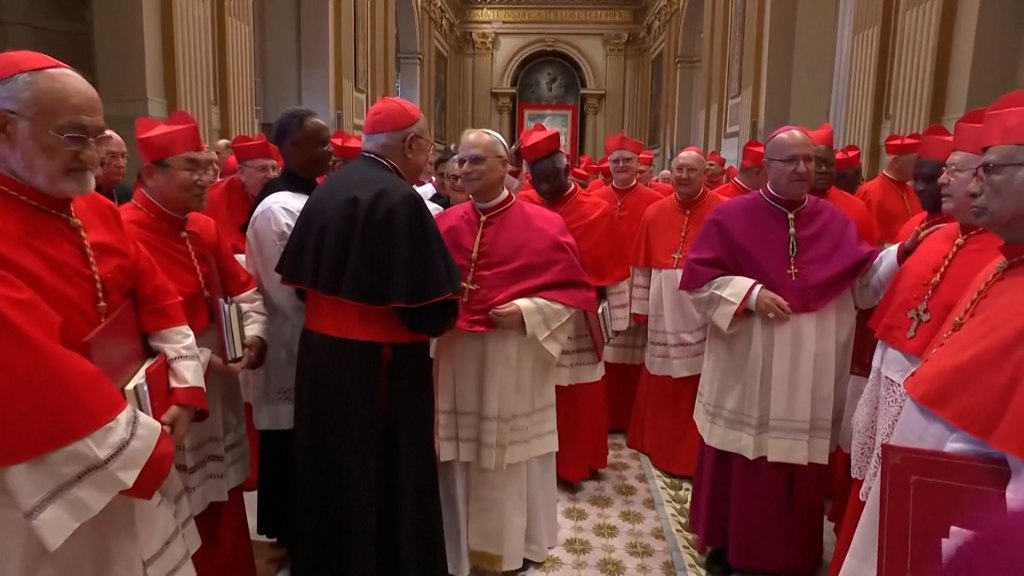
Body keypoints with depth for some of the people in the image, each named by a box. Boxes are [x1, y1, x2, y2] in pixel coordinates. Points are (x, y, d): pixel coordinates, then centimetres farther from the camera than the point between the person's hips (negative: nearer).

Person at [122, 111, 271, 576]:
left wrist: (253, 337, -3)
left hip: (221, 393, 8)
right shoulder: (124, 232, -19)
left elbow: (244, 290, 14)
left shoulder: (204, 227, 8)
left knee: (225, 507, 21)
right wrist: (200, 360, -22)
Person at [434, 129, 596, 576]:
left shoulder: (544, 225, -6)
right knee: (459, 462, 13)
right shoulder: (444, 225, 4)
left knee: (512, 460, 12)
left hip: (516, 366, -3)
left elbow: (574, 291, -5)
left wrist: (527, 313, -17)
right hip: (455, 362, 3)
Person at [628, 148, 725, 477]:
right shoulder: (654, 213, 6)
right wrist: (642, 308, 6)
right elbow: (643, 265, 9)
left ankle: (695, 456, 17)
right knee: (661, 388, 13)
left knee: (700, 389, 2)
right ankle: (661, 448, 30)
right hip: (664, 311, 4)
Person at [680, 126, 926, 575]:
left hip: (811, 375, 3)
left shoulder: (834, 221, 7)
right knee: (740, 461, 9)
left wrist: (902, 254, -10)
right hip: (747, 370, -2)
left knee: (802, 464, 11)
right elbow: (698, 276, -6)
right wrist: (749, 294, -17)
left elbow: (863, 284, 5)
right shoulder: (733, 216, -3)